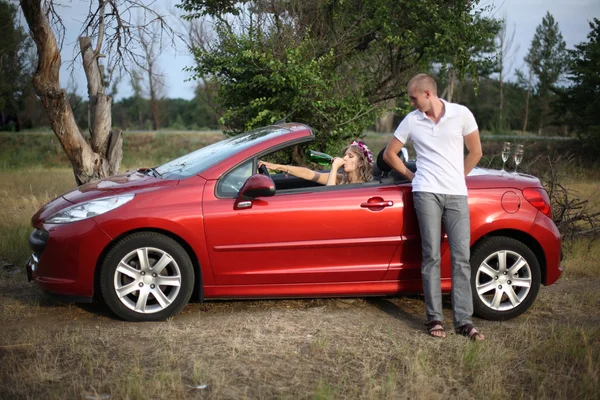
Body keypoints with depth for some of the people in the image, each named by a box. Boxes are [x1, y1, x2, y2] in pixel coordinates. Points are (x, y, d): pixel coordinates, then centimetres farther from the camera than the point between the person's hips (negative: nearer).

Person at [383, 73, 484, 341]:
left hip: (457, 195, 0)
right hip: (427, 193, 0)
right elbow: (389, 154, 16)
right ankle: (434, 318, 4)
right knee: (431, 256, -3)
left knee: (462, 257, -1)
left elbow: (475, 152, 12)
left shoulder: (461, 114, 3)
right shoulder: (411, 121, 6)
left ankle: (464, 320, 3)